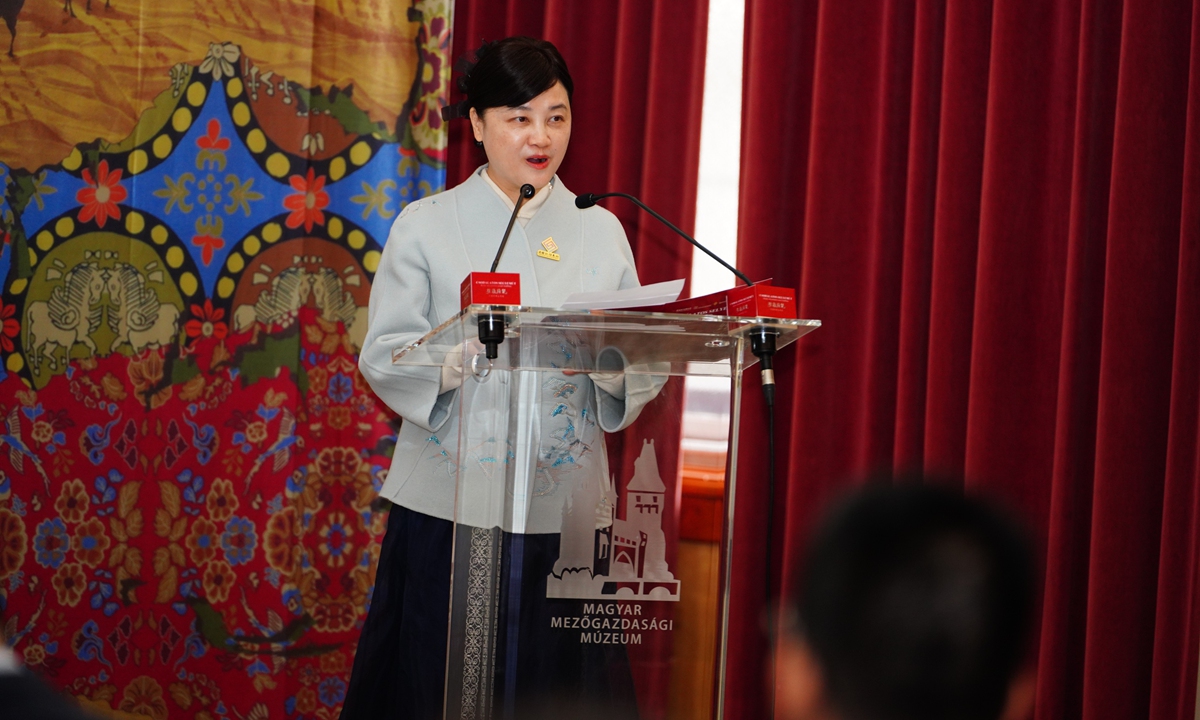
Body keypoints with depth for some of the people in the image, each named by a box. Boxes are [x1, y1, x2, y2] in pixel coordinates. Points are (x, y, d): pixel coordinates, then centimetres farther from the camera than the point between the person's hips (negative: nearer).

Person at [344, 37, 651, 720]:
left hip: (562, 502, 2)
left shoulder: (600, 230, 10)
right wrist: (470, 348, -21)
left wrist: (606, 357, -17)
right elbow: (385, 356, -3)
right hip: (452, 501, -2)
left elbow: (640, 369, 6)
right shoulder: (428, 225, 4)